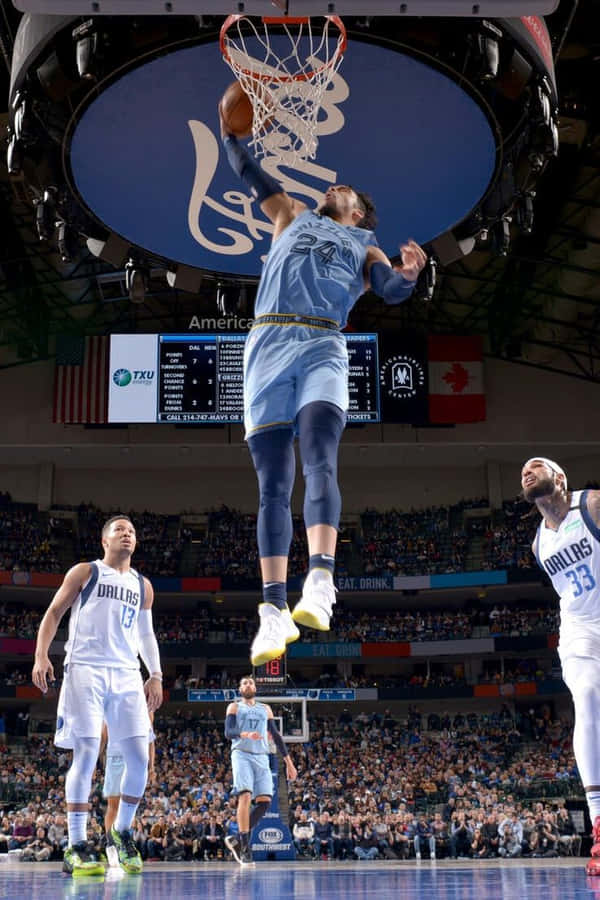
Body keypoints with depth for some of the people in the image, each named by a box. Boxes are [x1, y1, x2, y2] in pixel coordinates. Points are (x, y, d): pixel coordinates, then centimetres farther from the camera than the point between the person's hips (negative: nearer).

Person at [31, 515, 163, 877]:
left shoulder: (143, 586, 20)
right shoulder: (84, 572, 7)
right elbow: (54, 613, 5)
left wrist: (156, 675, 14)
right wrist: (41, 656, -8)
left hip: (127, 674, 5)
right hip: (86, 670, -4)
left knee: (140, 758, -2)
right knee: (86, 754, -10)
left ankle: (123, 831, 17)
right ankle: (76, 846, -4)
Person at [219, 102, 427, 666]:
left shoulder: (365, 248, 23)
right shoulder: (293, 217, 31)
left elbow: (391, 291, 6)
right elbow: (253, 177, 30)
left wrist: (409, 272, -14)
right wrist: (229, 134, 21)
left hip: (322, 349, -2)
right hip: (267, 345, 2)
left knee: (318, 463, -24)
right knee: (272, 485, -6)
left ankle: (319, 588, -37)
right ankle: (274, 610, -9)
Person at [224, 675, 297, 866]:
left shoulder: (265, 709, 23)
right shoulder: (234, 707, 11)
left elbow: (276, 736, 21)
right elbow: (228, 732, -5)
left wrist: (289, 762, 14)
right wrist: (246, 734, -26)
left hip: (261, 757, 4)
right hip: (241, 755, -4)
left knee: (264, 801, -10)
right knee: (245, 796, -20)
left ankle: (237, 839, 3)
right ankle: (245, 848, -18)